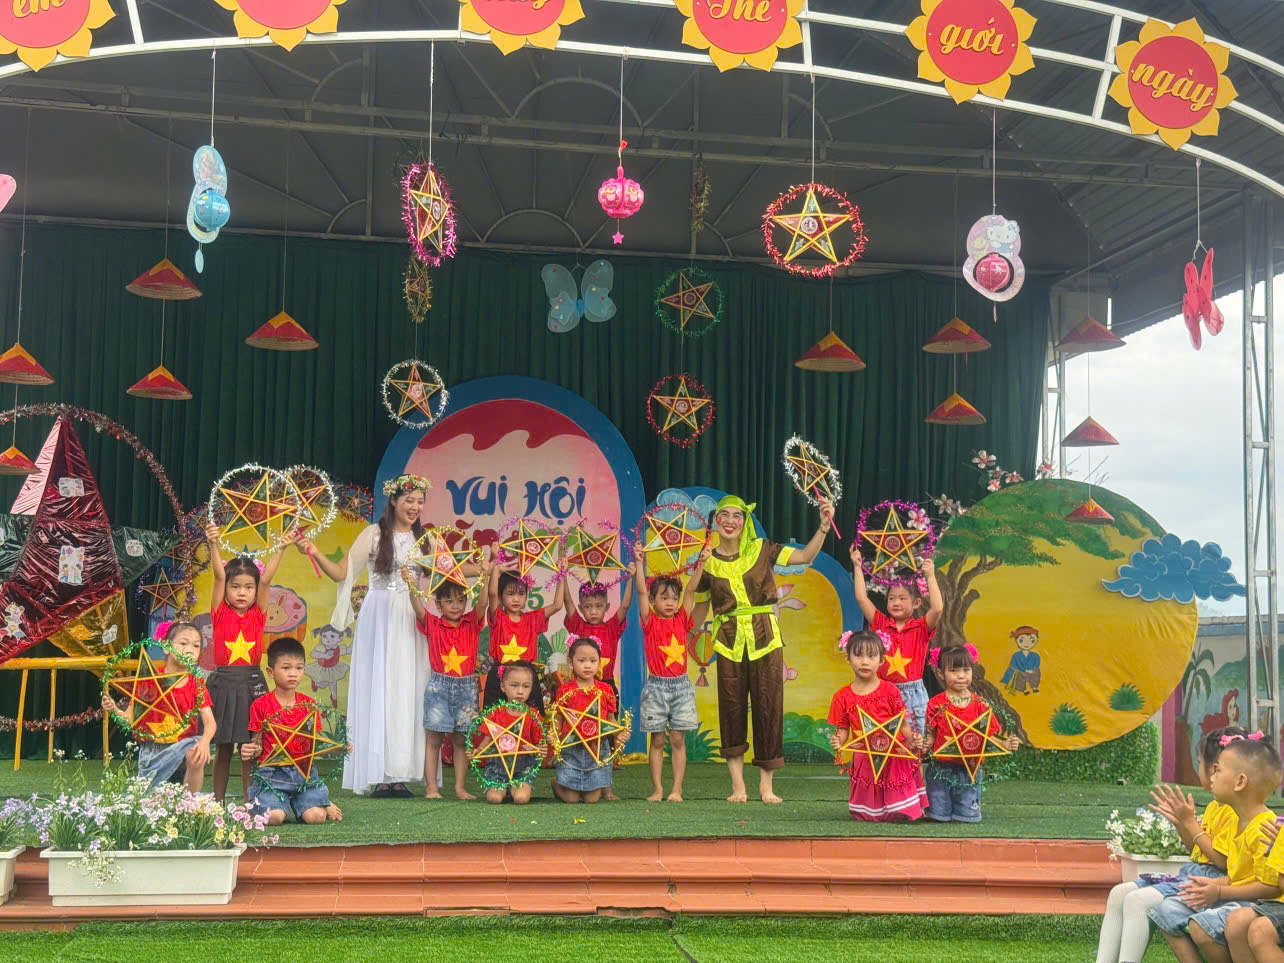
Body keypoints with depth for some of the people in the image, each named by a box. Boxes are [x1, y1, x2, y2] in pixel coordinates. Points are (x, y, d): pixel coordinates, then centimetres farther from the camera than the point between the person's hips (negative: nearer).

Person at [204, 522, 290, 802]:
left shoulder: (258, 615, 6)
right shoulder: (220, 613, 2)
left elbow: (266, 579, -3)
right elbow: (219, 575, -9)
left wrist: (281, 548, -11)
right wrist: (214, 545, -19)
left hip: (252, 683, 1)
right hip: (223, 682, -1)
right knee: (223, 746, 7)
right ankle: (218, 803, 17)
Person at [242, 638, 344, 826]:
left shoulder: (309, 705, 9)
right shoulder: (261, 705, 1)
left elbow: (317, 744, 9)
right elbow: (258, 744, 3)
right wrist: (250, 752, -19)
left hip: (304, 772, 2)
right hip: (272, 773, -2)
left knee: (315, 816, -20)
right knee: (274, 817, -24)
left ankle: (325, 805, 18)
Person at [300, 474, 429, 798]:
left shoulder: (422, 540, 13)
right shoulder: (374, 534, -1)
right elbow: (342, 573, -4)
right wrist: (315, 553, -18)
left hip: (410, 624, 4)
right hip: (379, 620, -4)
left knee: (407, 694, 1)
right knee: (378, 690, -5)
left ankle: (399, 775, 4)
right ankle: (377, 776, -4)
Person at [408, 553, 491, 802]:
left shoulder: (472, 623, 4)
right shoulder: (433, 624, 1)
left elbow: (482, 604, -12)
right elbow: (418, 608, -15)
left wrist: (484, 577, -26)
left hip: (466, 687, 1)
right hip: (439, 685, -1)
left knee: (461, 739, 6)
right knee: (433, 739, 0)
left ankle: (460, 787, 12)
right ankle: (431, 788, 3)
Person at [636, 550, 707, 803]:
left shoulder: (682, 621, 6)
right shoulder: (650, 622, 0)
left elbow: (690, 590, 0)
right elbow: (642, 591, -8)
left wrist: (701, 563, -8)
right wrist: (639, 563, -14)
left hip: (681, 685, 2)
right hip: (656, 686, -2)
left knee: (678, 739, 2)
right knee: (657, 741, 3)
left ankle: (677, 790, 4)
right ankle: (657, 789, 7)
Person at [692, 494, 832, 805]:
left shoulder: (761, 550, 2)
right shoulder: (707, 563, 5)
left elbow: (805, 555, -6)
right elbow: (699, 610, 11)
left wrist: (824, 527, -20)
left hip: (764, 638, -1)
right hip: (729, 642, 1)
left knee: (768, 707, -1)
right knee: (732, 708, 0)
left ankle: (766, 785, 8)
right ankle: (737, 785, 7)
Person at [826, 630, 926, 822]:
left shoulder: (889, 690, -4)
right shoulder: (843, 697, 0)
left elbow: (903, 723, -1)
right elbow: (843, 729, 4)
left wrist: (912, 740, -20)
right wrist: (838, 741, -18)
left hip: (894, 757, -1)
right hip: (865, 761, 1)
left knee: (898, 815, 1)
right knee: (865, 817, 5)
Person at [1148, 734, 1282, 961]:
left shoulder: (1263, 830, -21)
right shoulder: (1239, 823, 11)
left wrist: (1219, 892, -18)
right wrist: (1213, 883, 1)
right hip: (1236, 897, 10)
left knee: (1201, 926, -33)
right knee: (1164, 912, 7)